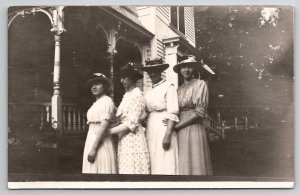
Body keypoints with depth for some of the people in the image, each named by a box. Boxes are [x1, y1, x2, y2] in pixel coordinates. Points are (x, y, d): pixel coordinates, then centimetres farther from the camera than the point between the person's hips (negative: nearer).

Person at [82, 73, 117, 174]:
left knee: (101, 169, -4)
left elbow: (104, 126, -18)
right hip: (91, 140, 8)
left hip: (100, 142, -8)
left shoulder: (107, 101, -9)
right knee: (91, 169, 11)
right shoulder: (95, 104, 18)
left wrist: (94, 148, -22)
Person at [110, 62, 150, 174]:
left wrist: (109, 131, -14)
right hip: (124, 139, 8)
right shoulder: (127, 95, 15)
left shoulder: (137, 95, -10)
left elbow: (131, 124, -15)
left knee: (132, 169, -5)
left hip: (133, 138, -8)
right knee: (125, 168, 8)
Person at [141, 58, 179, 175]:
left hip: (163, 128, -6)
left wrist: (167, 136, -19)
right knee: (152, 164, 7)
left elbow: (173, 114, -11)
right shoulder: (149, 92, 16)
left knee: (164, 165, -6)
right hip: (150, 130, 6)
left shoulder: (169, 87, -2)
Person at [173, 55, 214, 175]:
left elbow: (200, 112, -9)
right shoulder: (178, 89, 15)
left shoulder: (200, 84, 0)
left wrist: (177, 125, -10)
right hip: (179, 132, 5)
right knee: (182, 165, 5)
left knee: (194, 164, -5)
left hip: (194, 129, -5)